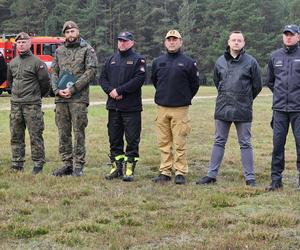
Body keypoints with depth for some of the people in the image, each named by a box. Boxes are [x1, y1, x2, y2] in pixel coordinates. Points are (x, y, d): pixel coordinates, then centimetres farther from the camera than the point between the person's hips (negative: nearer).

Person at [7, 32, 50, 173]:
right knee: (16, 136, 8)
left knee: (35, 135, -3)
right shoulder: (12, 63, 12)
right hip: (15, 104, 6)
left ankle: (38, 164, 2)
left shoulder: (37, 62, -7)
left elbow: (45, 82, -3)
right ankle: (17, 164, 15)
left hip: (32, 104, -6)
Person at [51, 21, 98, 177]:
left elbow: (91, 71, -8)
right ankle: (67, 163, 14)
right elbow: (54, 72, 14)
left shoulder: (87, 49, 2)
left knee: (78, 132, -3)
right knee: (63, 133, 7)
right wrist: (57, 90, -4)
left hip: (78, 98, -5)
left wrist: (73, 89, -13)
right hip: (60, 98, 5)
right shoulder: (59, 51, 16)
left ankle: (78, 165, 2)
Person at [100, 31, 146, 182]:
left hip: (131, 107, -5)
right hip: (113, 106, 5)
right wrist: (110, 90, -10)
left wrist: (119, 90, -17)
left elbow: (139, 80, -14)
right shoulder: (111, 60, 15)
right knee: (114, 139, 9)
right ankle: (116, 167, 18)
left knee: (132, 139, -2)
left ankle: (129, 169, 4)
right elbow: (103, 78, 10)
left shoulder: (138, 60, -1)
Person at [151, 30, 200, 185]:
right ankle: (165, 172, 13)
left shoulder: (188, 63, -1)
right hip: (162, 108, 4)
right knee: (163, 143, 7)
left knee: (179, 143, -2)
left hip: (180, 109, -4)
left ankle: (180, 173, 4)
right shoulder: (158, 62, 10)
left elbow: (195, 84, 6)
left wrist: (185, 98, 10)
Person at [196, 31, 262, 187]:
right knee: (219, 142, 9)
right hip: (222, 109, 3)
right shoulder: (220, 61, 6)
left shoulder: (251, 62, -3)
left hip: (243, 110, -3)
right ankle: (212, 174, 15)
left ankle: (250, 177, 8)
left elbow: (257, 86, 4)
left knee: (245, 144, 3)